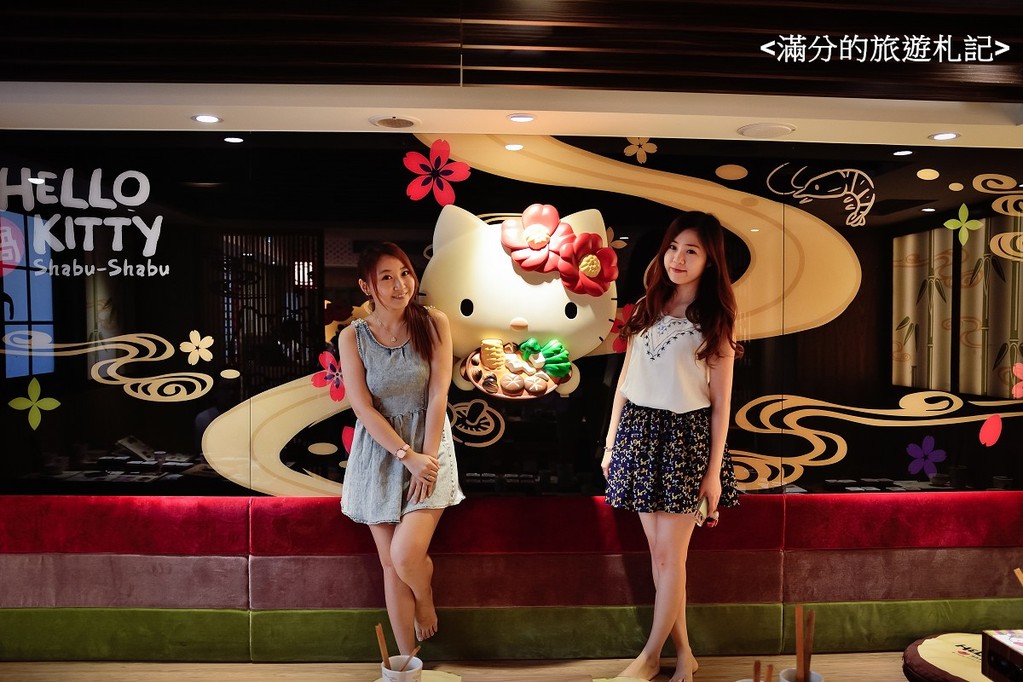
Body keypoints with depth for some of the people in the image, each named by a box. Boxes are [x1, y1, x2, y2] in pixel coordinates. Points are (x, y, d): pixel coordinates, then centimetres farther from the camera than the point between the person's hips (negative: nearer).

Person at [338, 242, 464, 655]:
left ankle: (426, 597, 23)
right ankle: (408, 660, 23)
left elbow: (438, 396, -9)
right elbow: (363, 408, -9)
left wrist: (426, 458, -13)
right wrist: (407, 456, -14)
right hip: (379, 453, 1)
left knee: (405, 554, -15)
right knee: (391, 567, 6)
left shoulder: (434, 323, -6)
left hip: (428, 447, -1)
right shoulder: (352, 337, -5)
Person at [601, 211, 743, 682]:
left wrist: (713, 471, -7)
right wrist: (610, 443, 9)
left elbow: (720, 403, -3)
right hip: (639, 431, 4)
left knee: (670, 553, -1)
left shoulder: (715, 322, -2)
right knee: (658, 551, 9)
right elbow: (625, 381, 10)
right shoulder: (647, 308, 9)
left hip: (687, 436, -4)